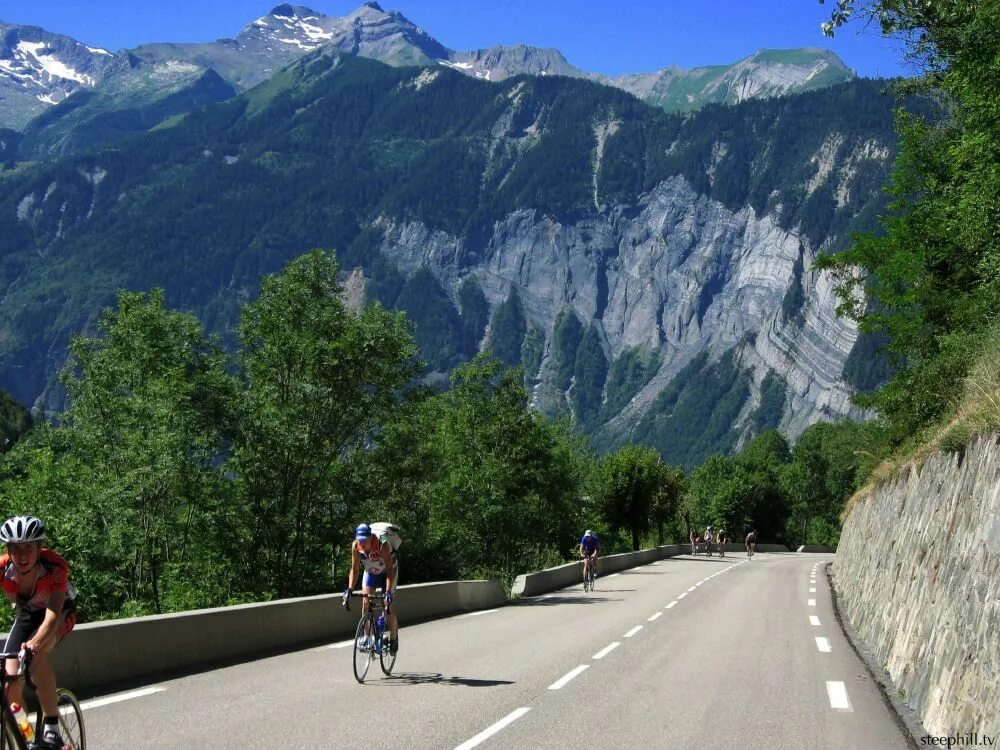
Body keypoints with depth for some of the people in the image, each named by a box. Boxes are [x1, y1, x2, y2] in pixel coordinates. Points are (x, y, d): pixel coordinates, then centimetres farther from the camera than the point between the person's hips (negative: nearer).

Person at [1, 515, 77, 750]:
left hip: (61, 612, -4)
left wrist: (35, 642, -64)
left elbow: (52, 614, -45)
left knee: (37, 653, -34)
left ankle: (52, 729, -25)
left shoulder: (55, 566, -36)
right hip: (26, 615, 4)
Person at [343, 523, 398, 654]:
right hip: (370, 572, 4)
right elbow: (354, 569, -18)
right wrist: (349, 589, -29)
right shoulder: (355, 546, -26)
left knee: (388, 605, -9)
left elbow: (390, 570, -36)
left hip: (387, 572, -4)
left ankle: (393, 638, 9)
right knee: (365, 602, -12)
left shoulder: (382, 545, -37)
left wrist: (388, 592, -44)